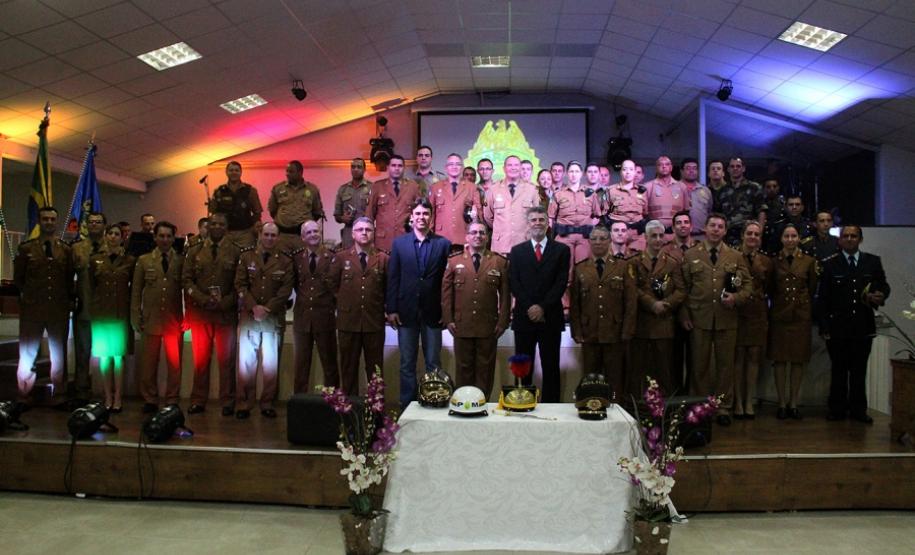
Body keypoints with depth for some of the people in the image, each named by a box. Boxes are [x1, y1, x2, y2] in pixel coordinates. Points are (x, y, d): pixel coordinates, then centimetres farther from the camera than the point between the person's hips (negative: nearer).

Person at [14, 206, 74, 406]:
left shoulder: (66, 250, 8)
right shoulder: (26, 248, 4)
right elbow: (17, 279, 9)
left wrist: (67, 299, 4)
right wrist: (30, 295, 8)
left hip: (59, 309, 1)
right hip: (32, 308, -1)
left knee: (59, 354, 6)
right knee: (27, 354, 4)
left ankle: (59, 397, 14)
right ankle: (23, 397, 15)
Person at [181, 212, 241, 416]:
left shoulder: (237, 251, 4)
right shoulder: (194, 251, 12)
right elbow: (186, 279, 7)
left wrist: (225, 302, -11)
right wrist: (203, 299, -8)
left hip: (227, 312, -2)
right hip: (199, 312, 2)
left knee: (227, 359, 1)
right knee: (200, 359, 5)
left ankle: (227, 402, 8)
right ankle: (198, 401, 13)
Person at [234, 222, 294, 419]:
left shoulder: (285, 261, 5)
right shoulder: (246, 257, 8)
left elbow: (286, 289, -1)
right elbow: (240, 285, 2)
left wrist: (267, 309, -11)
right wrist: (254, 307, -10)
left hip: (274, 318, 0)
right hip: (249, 316, 1)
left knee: (270, 363, 1)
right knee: (246, 362, 0)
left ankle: (267, 404, 10)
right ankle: (243, 404, 7)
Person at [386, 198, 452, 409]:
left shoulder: (443, 244, 1)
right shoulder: (399, 243, 5)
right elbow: (392, 278, 2)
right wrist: (391, 309, -3)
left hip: (433, 312, -1)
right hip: (406, 311, 1)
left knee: (434, 363, 6)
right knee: (407, 364, 9)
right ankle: (407, 405, 18)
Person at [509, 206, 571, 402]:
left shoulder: (561, 250, 6)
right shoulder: (517, 251, 10)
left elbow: (561, 283, -3)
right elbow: (514, 284, 1)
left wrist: (542, 307, -12)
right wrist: (530, 308, -11)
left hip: (550, 318, -1)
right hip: (524, 317, 1)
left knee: (551, 367, 3)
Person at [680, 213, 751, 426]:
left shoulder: (736, 257, 9)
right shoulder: (690, 255, 5)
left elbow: (747, 285, 8)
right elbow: (683, 287, 2)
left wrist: (736, 298, -12)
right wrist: (684, 315, -4)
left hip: (727, 320, 1)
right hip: (699, 319, -1)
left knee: (726, 365, 7)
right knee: (699, 365, 6)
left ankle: (724, 408, 18)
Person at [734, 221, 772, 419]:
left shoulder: (766, 261, 10)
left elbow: (768, 289, 13)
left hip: (758, 314, 3)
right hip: (737, 312, -3)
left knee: (754, 357, 5)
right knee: (738, 357, -1)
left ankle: (749, 402, 13)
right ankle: (738, 402, 7)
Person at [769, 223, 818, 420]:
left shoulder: (809, 261, 5)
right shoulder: (774, 261, 4)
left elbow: (812, 289, 8)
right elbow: (769, 289, 7)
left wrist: (810, 312, 5)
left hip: (801, 315, 1)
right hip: (779, 315, 0)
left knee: (799, 360, 3)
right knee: (779, 359, 0)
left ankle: (793, 403, 13)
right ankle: (782, 403, 9)